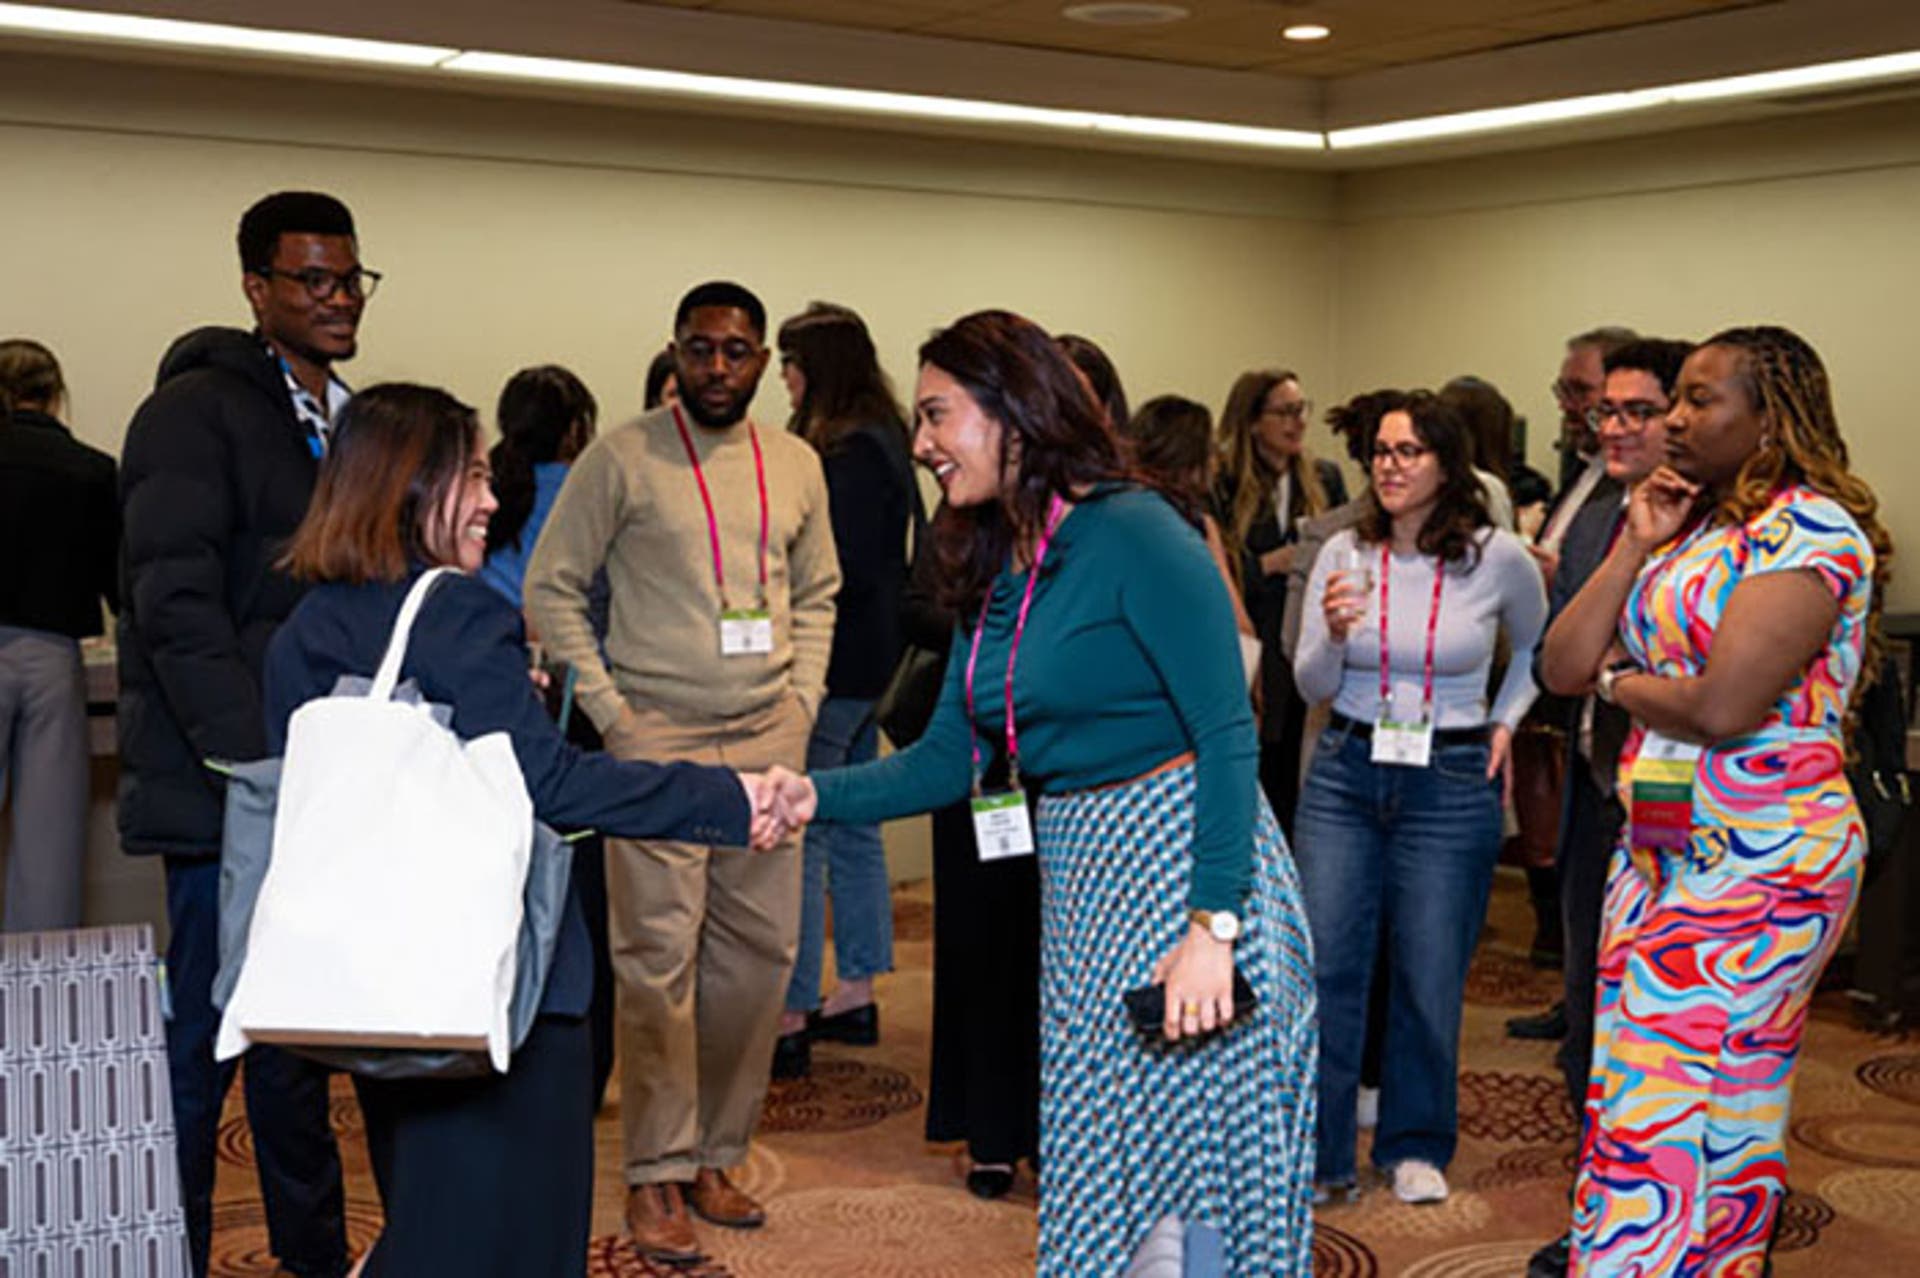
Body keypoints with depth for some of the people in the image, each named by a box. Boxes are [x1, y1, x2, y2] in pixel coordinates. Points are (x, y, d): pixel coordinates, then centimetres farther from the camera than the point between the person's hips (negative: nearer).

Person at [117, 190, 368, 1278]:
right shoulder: (197, 412, -7)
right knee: (205, 1034, -1)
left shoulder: (353, 427, 16)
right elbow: (175, 606, -15)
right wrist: (258, 767, -22)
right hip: (227, 786, -7)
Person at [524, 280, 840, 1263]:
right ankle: (656, 1174, 6)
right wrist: (609, 711, -7)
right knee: (659, 954, -5)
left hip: (768, 739, 4)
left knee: (759, 949, 5)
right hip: (659, 738, -4)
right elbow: (551, 587, -1)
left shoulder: (796, 465, 10)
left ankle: (714, 1153, 20)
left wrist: (802, 702, 7)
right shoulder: (622, 458, -3)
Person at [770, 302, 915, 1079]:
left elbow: (841, 570, -21)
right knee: (852, 828, 16)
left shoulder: (851, 453, -16)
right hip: (861, 663, 11)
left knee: (802, 835, -7)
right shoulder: (876, 442, 14)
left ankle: (791, 1020, -3)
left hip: (833, 669, -11)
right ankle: (855, 997, 25)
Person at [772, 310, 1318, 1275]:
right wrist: (818, 795, -1)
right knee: (1093, 1172, 14)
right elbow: (946, 760, 13)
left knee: (1202, 1167, 0)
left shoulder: (1135, 535, -13)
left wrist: (1212, 927, -23)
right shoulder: (993, 573, 11)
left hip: (1187, 868, -8)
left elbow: (1228, 735, -17)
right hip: (1079, 886, 8)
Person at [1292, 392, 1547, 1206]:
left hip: (1452, 782, -1)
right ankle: (1320, 1152, 12)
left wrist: (1505, 722, 5)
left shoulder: (1499, 558, -5)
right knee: (1325, 968, 0)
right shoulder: (1345, 554, -2)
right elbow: (1312, 686, 1)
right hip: (1345, 772, 2)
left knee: (1429, 978, 4)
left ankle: (1415, 1147, 23)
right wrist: (1334, 632, -18)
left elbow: (1539, 646, 15)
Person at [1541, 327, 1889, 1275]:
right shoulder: (1692, 530, 14)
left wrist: (1621, 682, -4)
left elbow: (1722, 709, -24)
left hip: (1756, 867, -8)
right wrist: (1636, 546, 1)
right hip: (1658, 852, 8)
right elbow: (1563, 668, 7)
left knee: (1674, 1114, -6)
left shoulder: (1809, 527, -12)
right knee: (1630, 1092, 11)